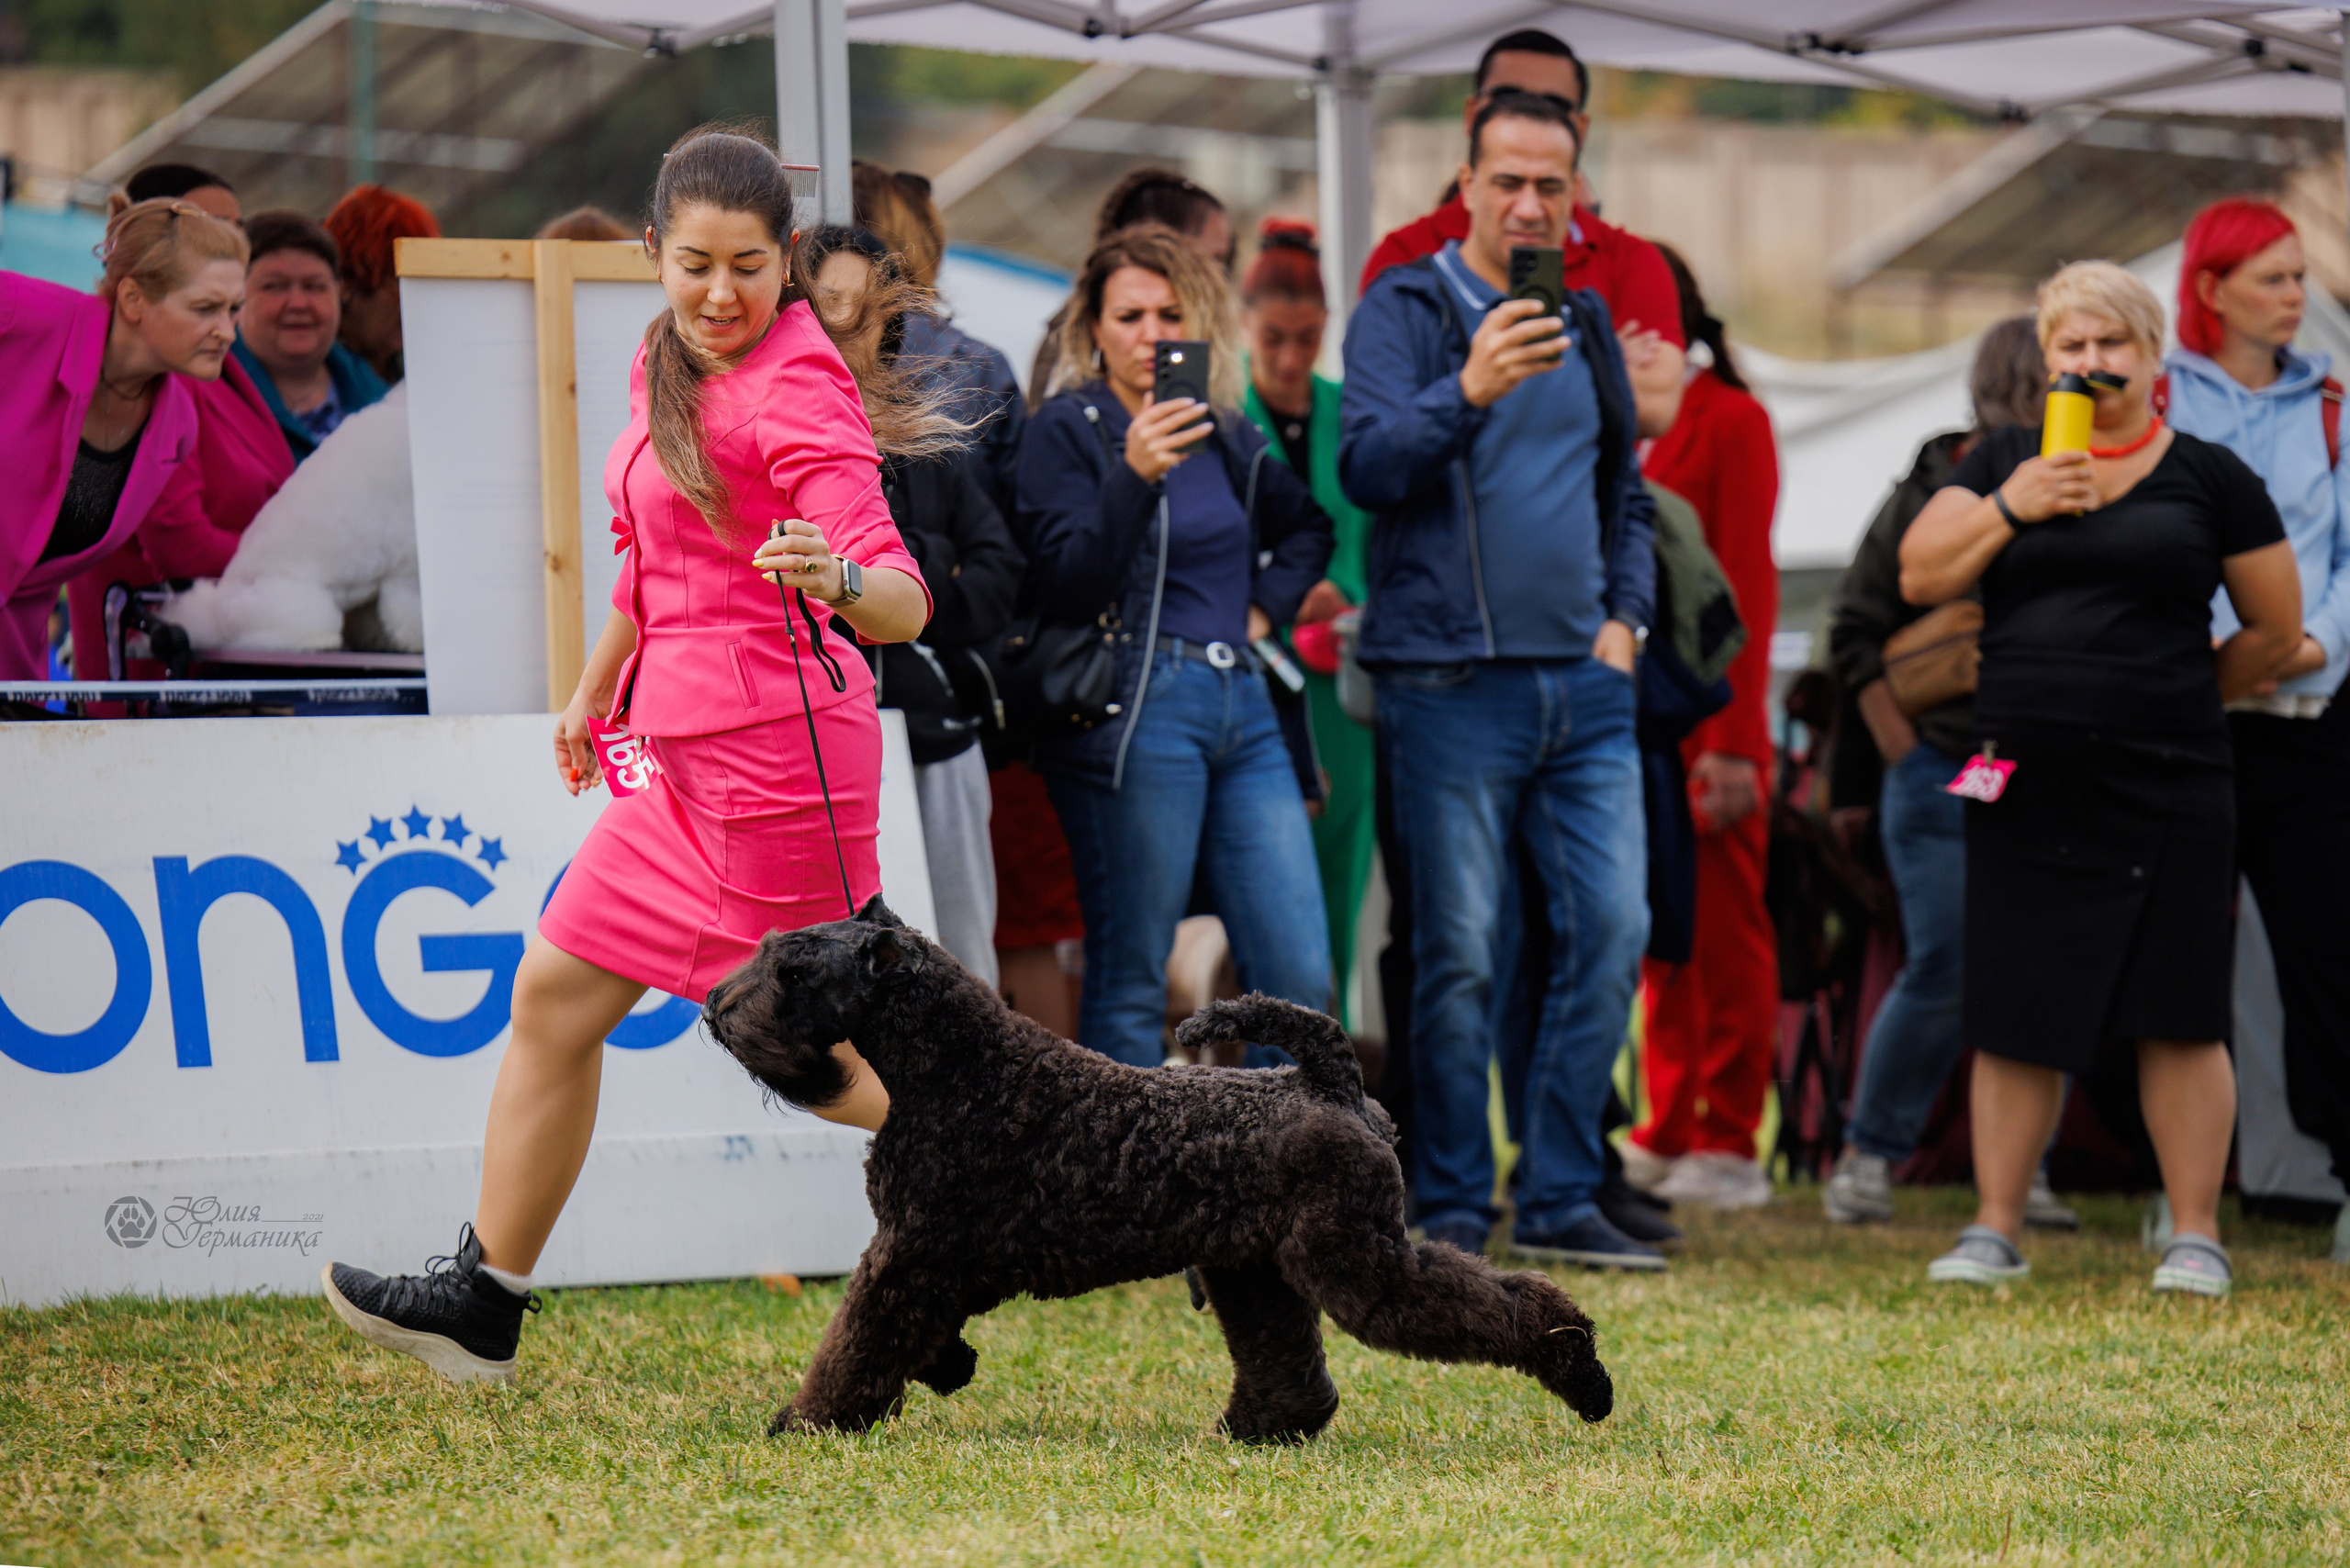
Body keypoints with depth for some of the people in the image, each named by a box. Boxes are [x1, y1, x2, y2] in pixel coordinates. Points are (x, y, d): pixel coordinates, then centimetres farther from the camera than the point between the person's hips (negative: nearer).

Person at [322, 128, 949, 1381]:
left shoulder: (795, 389, -16)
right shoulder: (665, 368, 11)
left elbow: (904, 602, -25)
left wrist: (835, 578, -46)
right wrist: (595, 689, 38)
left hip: (772, 749, -9)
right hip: (689, 749, 9)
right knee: (556, 994, 11)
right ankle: (482, 1301, 18)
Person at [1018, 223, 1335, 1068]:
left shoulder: (1225, 435, 15)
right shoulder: (1068, 429, -1)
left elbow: (1308, 525, 34)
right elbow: (1064, 587, -13)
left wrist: (1267, 607, 16)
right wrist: (1136, 476, -25)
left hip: (1242, 702, 6)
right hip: (1133, 711, -6)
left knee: (1300, 978, 0)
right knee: (1130, 981, -4)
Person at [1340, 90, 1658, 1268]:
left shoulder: (1585, 325, 16)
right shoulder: (1404, 311, -2)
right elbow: (1367, 464, -18)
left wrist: (1623, 616, 10)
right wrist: (1468, 393, -34)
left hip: (1586, 685, 5)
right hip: (1452, 683, -5)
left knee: (1612, 933, 0)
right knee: (1458, 956, -4)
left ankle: (1560, 1200, 8)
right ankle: (1449, 1213, 4)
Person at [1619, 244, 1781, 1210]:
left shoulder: (1731, 421, -5)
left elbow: (1745, 587, -9)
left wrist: (1733, 740, -15)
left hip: (1706, 716, -6)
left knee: (1724, 931, -2)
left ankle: (1729, 1147, 0)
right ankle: (1670, 1134, 12)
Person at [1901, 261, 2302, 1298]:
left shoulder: (2209, 478, 6)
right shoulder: (2004, 462, 12)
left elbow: (2276, 629, 11)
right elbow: (1920, 578, 3)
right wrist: (2009, 508, -9)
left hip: (2166, 790, -2)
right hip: (2025, 788, 2)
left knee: (2176, 1016, -2)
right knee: (2014, 1016, 2)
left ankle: (2195, 1238, 5)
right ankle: (1995, 1230, 9)